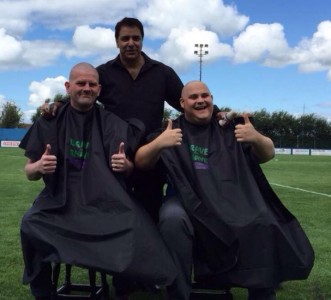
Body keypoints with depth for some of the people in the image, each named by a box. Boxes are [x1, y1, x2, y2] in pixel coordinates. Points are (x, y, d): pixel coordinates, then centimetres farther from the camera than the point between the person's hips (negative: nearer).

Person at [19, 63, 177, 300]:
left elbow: (130, 170, 11)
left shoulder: (113, 124, 6)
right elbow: (30, 173, 8)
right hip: (61, 197, 1)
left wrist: (126, 165, -14)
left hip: (107, 199, 0)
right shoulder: (50, 122, 5)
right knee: (31, 224, -29)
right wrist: (39, 167, -16)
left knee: (135, 227, -29)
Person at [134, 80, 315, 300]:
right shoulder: (170, 132, 11)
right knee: (173, 219, -34)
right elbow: (141, 163, -3)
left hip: (232, 199, 2)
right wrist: (158, 144, -26)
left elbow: (268, 155, 10)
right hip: (186, 200, -1)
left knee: (264, 223, -26)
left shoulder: (228, 129, 16)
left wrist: (256, 138, -14)